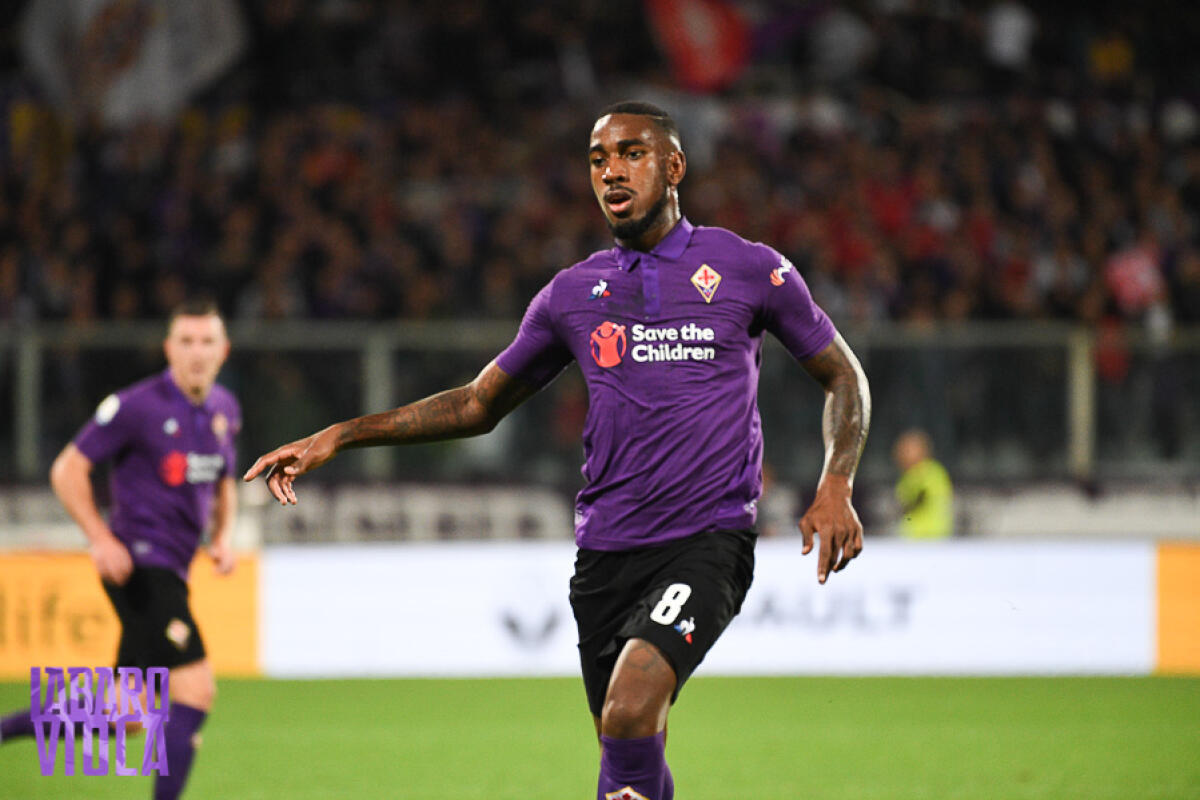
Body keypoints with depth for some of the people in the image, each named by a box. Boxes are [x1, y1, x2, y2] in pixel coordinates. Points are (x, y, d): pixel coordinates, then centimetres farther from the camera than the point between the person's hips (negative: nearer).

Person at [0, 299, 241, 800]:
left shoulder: (225, 410, 11)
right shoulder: (136, 406, -11)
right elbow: (67, 469, -7)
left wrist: (223, 537, 8)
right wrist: (102, 539, -18)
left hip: (169, 571, 8)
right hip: (138, 565, -8)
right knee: (195, 689, -19)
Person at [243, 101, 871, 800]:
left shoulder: (750, 269, 3)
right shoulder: (573, 292, 13)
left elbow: (844, 377, 12)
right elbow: (478, 404, 21)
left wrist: (836, 487, -5)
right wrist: (338, 438, 14)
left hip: (708, 541, -4)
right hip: (606, 553, 4)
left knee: (629, 716, -26)